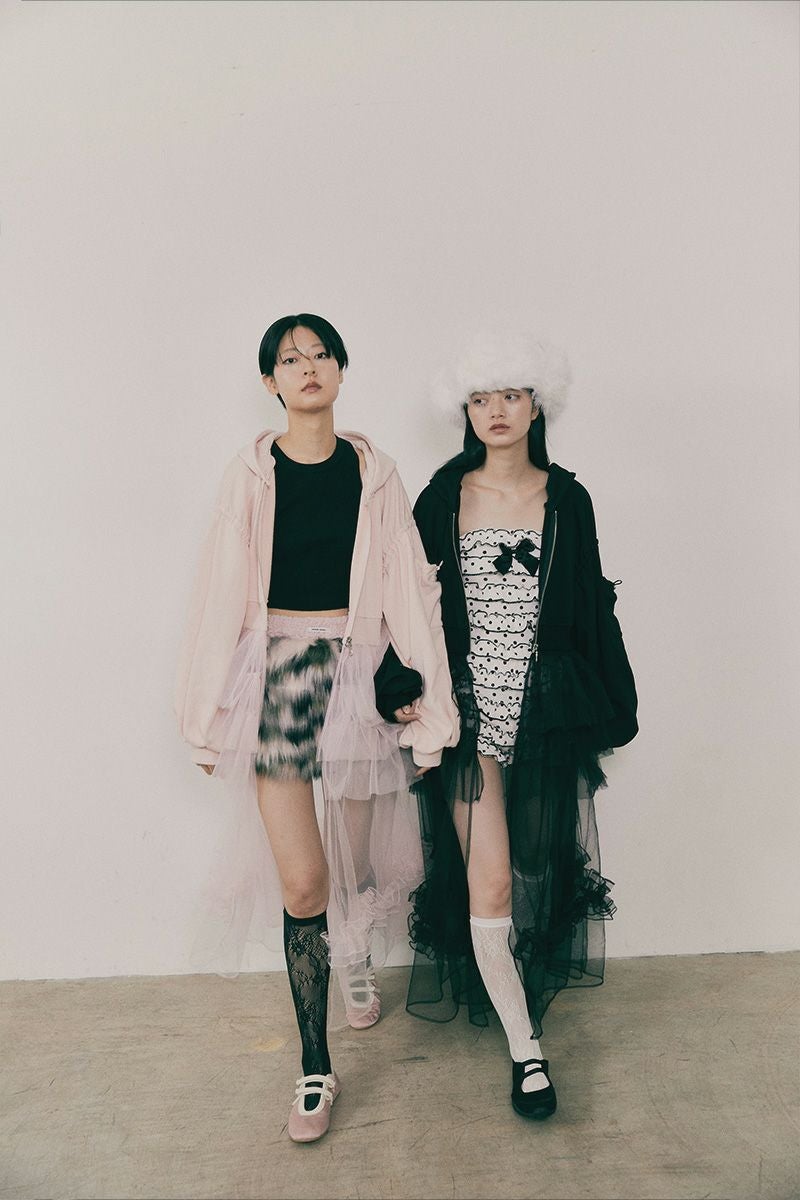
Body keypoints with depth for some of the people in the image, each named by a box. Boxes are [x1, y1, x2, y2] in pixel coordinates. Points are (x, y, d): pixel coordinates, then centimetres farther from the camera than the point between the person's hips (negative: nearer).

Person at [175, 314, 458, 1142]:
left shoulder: (374, 473, 2)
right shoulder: (250, 474, 0)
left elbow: (408, 588, 1)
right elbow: (221, 596, 1)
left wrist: (427, 707, -1)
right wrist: (209, 716, 2)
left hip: (359, 672, 1)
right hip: (276, 677, -1)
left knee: (359, 859, 14)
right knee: (302, 881, -4)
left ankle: (357, 960, 50)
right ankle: (315, 1068, 16)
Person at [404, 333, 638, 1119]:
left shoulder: (565, 499, 3)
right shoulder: (444, 498, 1)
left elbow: (590, 607, 7)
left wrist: (606, 705, 6)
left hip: (546, 711, 1)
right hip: (472, 709, -1)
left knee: (537, 867, 12)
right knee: (487, 877, -3)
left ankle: (512, 986, 37)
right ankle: (524, 1045, 12)